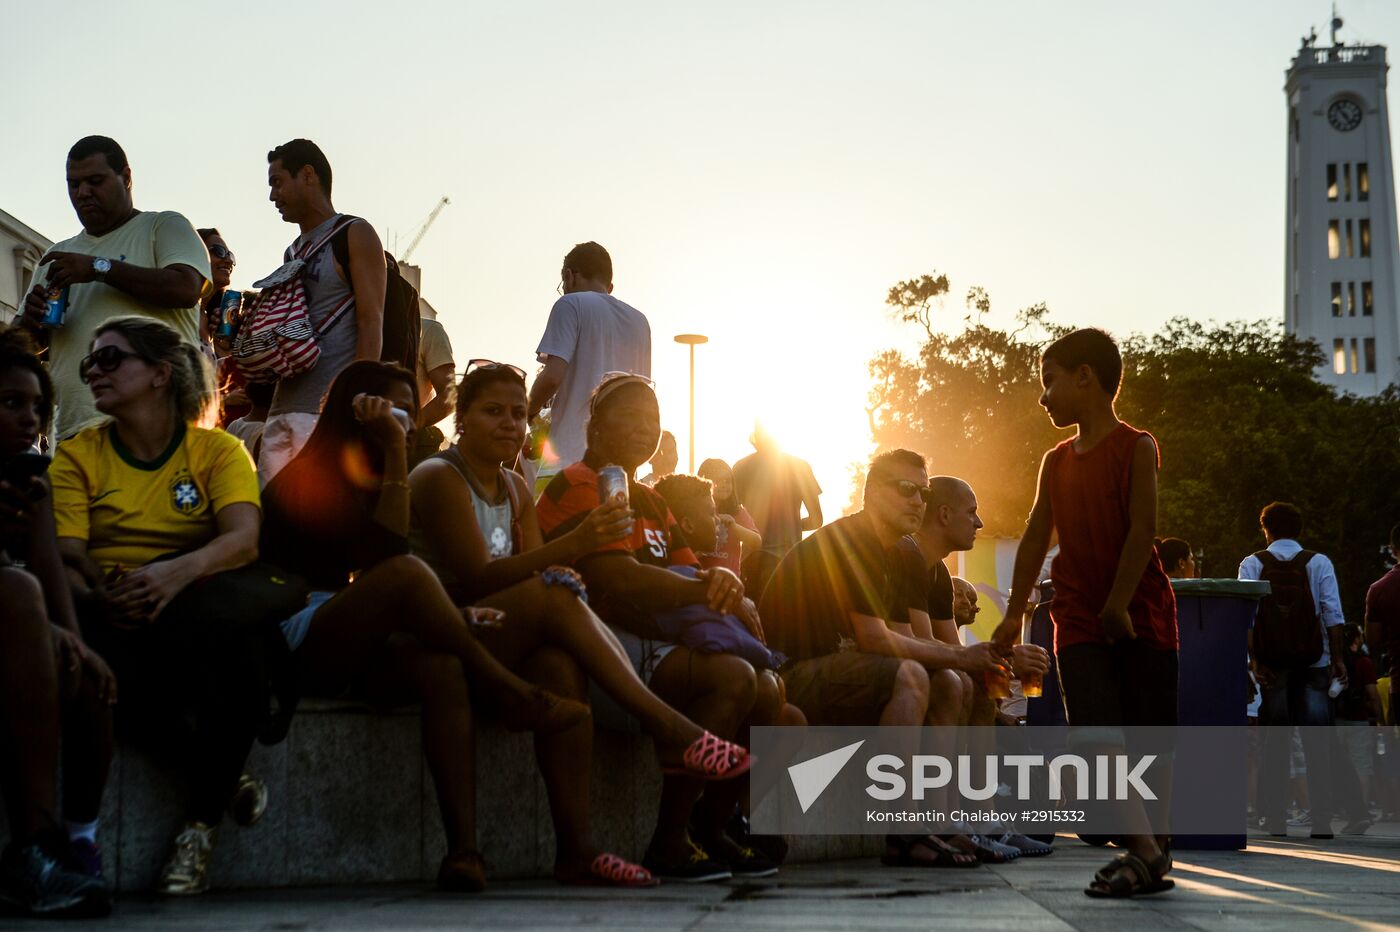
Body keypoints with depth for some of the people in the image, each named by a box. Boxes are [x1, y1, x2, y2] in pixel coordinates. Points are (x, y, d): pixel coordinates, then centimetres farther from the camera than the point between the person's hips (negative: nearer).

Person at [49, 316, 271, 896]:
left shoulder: (218, 450, 7)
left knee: (242, 652, -36)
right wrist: (95, 595, -28)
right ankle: (211, 769, -12)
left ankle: (201, 826, -16)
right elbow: (64, 553, -4)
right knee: (93, 658, -36)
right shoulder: (78, 455, 11)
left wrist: (178, 572, -34)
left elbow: (244, 539, -12)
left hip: (198, 611, -1)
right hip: (111, 622, 1)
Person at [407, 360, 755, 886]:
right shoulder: (439, 478, -7)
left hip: (501, 645, 6)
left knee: (559, 662, -28)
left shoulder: (515, 490, 18)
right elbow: (479, 578, -20)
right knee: (551, 598, -29)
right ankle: (667, 726, -29)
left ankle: (577, 848, -36)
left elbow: (536, 573, 7)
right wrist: (573, 544, -30)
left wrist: (562, 576, -18)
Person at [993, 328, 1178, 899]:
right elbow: (1037, 537, 18)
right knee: (1096, 733, -14)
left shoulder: (1136, 447, -4)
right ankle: (1143, 850, -18)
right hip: (1079, 620, 4)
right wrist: (1015, 613, 19)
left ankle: (1155, 852, 13)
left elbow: (1142, 528, -12)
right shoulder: (1056, 463, 13)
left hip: (1142, 615, -4)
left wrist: (1117, 606, -16)